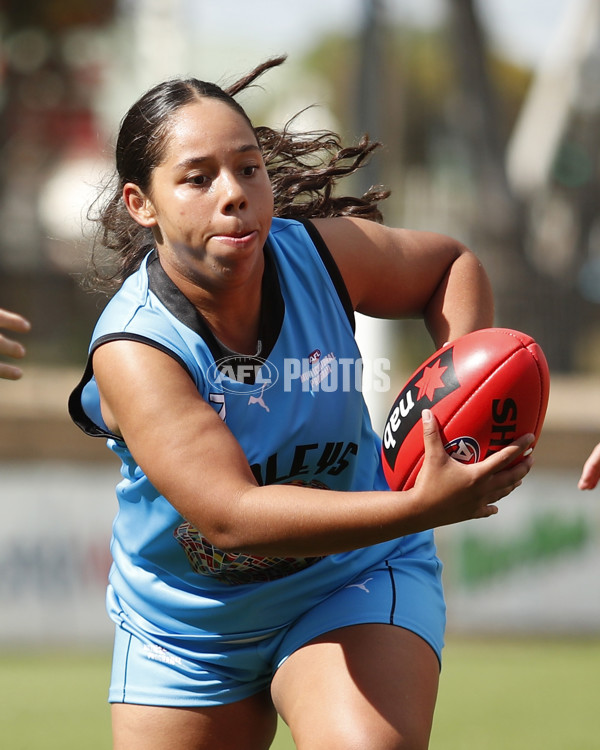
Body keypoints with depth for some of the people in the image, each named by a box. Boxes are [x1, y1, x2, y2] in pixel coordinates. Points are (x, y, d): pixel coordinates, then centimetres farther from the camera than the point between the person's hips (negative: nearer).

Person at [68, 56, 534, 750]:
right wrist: (421, 507, -47)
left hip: (355, 587, 1)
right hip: (184, 632, 0)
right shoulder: (133, 350, -28)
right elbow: (232, 514, -37)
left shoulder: (321, 254, -16)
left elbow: (448, 263, 7)